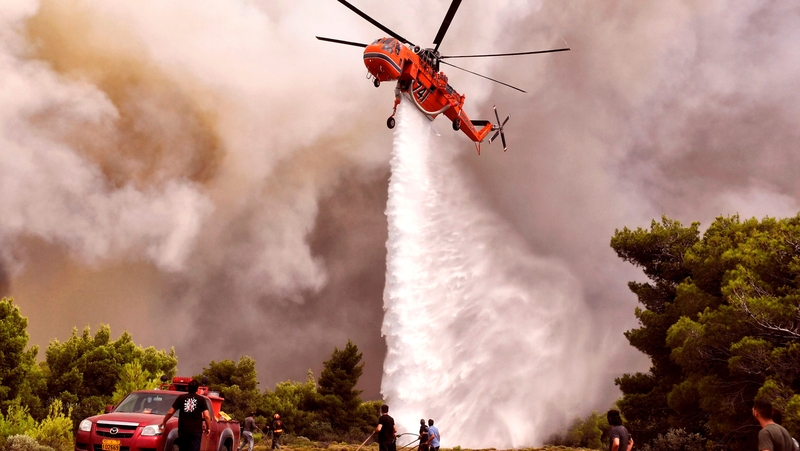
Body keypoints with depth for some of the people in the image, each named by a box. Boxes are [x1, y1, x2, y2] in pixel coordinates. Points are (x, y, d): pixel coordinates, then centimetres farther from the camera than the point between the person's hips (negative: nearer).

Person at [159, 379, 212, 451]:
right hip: (196, 431, -2)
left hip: (183, 430, 2)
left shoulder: (181, 398, 6)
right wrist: (208, 428, 7)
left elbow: (170, 412, 6)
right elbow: (206, 416, -5)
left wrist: (163, 422, 21)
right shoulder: (201, 399, 1)